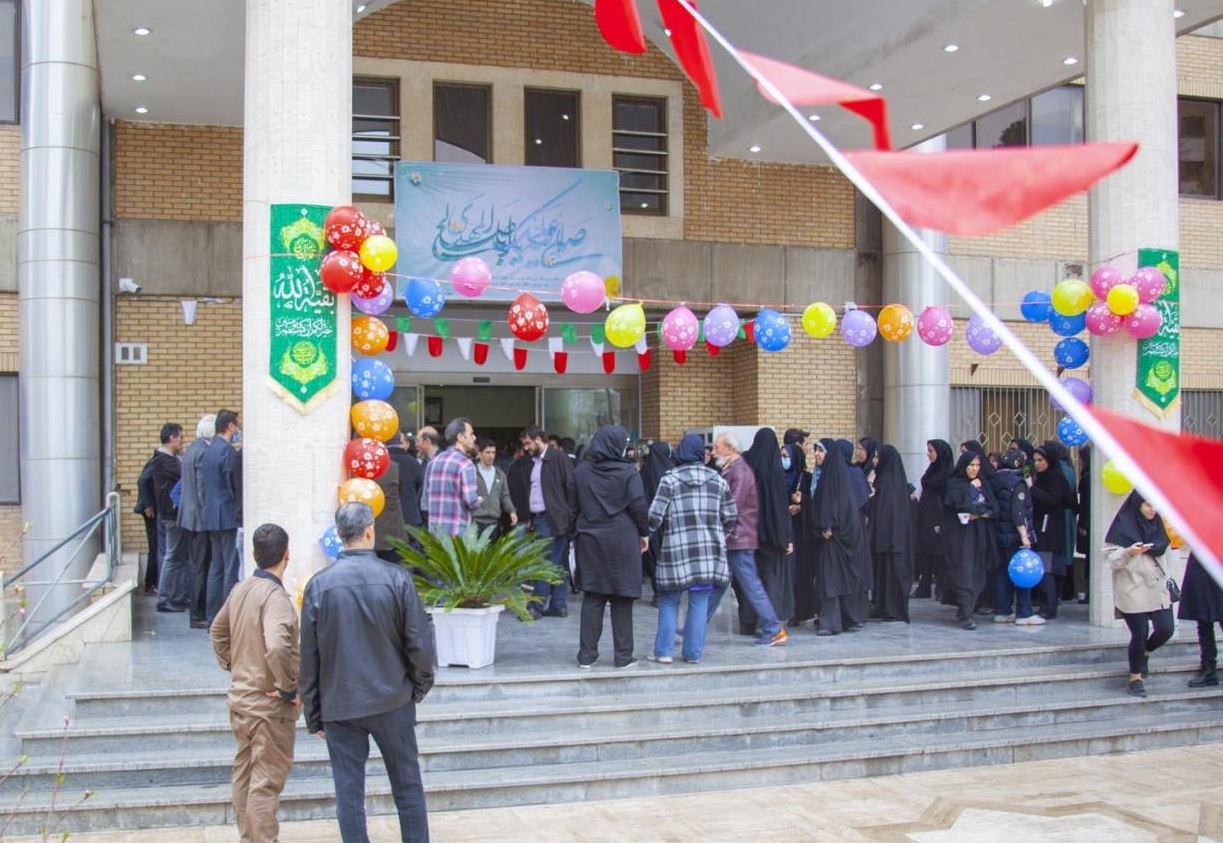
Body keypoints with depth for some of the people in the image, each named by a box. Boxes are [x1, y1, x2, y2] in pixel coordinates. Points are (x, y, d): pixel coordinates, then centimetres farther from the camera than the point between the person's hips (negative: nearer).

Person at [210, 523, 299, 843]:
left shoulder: (240, 590, 3)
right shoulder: (275, 596, -22)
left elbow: (217, 631, 19)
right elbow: (276, 647, -36)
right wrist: (289, 688, -23)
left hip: (240, 698, 8)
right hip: (269, 707, -8)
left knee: (244, 774, 19)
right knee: (266, 783, 0)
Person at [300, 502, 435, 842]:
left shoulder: (319, 584, -6)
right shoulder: (397, 578, -10)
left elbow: (309, 657, -2)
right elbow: (420, 644, -8)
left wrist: (313, 715, 8)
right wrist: (419, 686, 10)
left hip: (339, 704, 1)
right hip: (392, 701, 0)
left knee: (349, 795, 8)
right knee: (408, 787, 14)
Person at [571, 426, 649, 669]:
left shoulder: (581, 471, 3)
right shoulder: (628, 471, -8)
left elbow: (573, 507, 7)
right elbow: (638, 505, -11)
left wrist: (576, 536, 18)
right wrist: (644, 533, 3)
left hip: (589, 540, 3)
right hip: (622, 541, -3)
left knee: (591, 598, 8)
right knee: (621, 600, 5)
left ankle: (587, 655, 8)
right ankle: (623, 656, 9)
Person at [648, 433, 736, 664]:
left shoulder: (669, 479, -4)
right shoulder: (717, 480, 7)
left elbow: (656, 514, -9)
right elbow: (730, 516, 12)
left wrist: (646, 534, 8)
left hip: (676, 551, -2)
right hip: (709, 552, 3)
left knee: (669, 602, 7)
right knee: (700, 603, 7)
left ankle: (663, 651, 7)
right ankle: (694, 653, 10)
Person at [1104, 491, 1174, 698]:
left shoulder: (1156, 524, 9)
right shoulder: (1122, 526, -9)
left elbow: (1162, 552, 20)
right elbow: (1110, 558, -10)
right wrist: (1128, 552, -28)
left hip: (1157, 587, 6)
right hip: (1132, 590, -6)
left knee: (1166, 629, 0)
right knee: (1140, 633, -3)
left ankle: (1144, 654, 32)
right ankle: (1135, 678, 16)